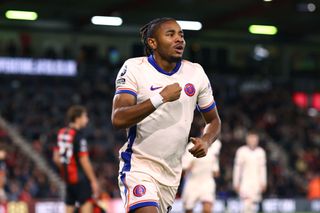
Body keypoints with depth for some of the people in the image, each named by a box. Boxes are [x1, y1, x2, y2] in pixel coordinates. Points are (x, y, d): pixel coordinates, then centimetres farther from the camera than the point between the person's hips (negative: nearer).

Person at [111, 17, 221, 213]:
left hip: (172, 172, 5)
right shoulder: (134, 68, -8)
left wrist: (206, 142, -7)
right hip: (139, 164, -5)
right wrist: (160, 98, -26)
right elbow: (118, 119, -21)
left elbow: (214, 120, 15)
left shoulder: (196, 73, 4)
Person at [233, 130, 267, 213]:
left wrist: (263, 183, 6)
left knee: (254, 204, 1)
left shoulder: (261, 152, 8)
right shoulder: (241, 151, -1)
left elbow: (262, 168, 11)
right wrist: (236, 183, -1)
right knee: (247, 203, -19)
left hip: (257, 183, 3)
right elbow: (237, 168, 1)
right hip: (245, 182, -3)